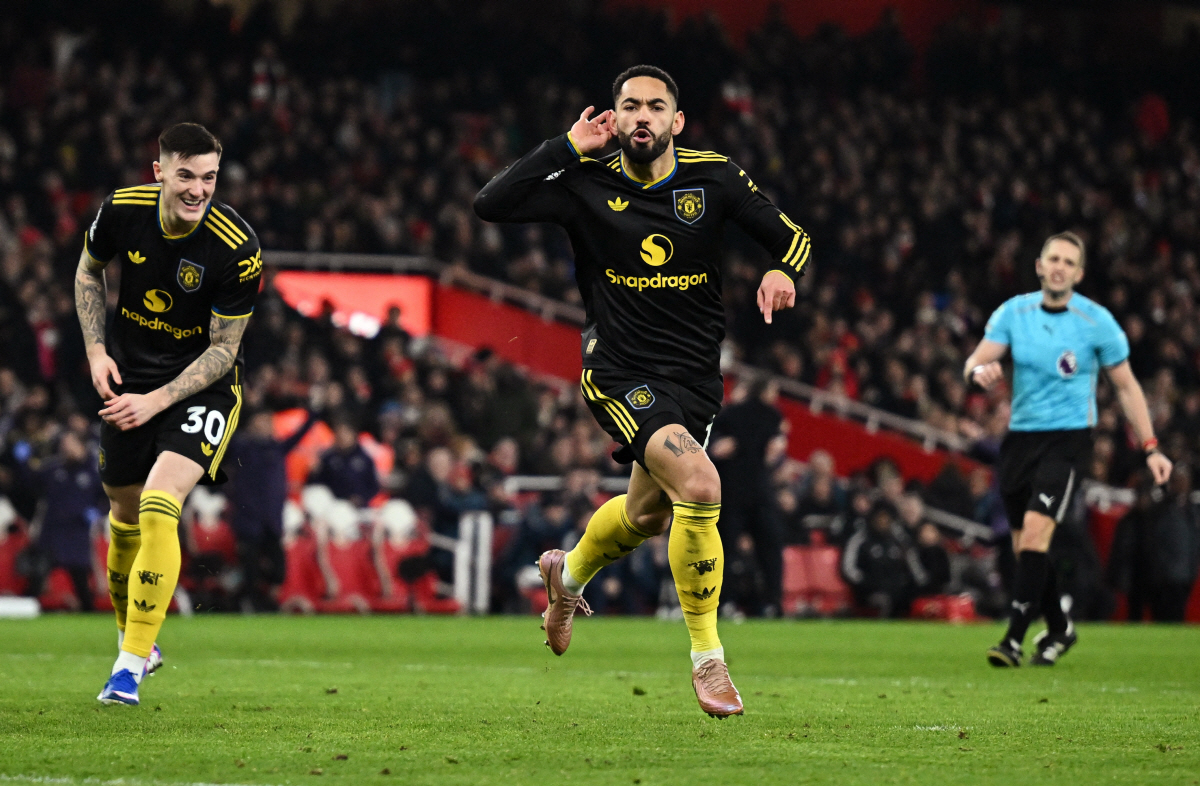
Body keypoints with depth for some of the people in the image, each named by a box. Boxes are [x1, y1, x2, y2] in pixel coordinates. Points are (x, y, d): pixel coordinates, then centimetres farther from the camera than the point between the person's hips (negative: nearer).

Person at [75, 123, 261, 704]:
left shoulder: (237, 248, -23)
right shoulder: (122, 210, -13)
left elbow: (224, 347, -15)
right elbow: (88, 271, 9)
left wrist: (156, 401, -22)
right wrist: (97, 349, -3)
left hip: (203, 384, -4)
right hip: (127, 379, 4)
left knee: (158, 509, -22)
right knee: (124, 514, 12)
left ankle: (132, 666, -17)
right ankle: (129, 634, 37)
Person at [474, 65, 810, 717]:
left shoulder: (714, 178, -2)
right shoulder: (585, 184, -7)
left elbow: (792, 238, 4)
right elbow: (490, 205, -15)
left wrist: (783, 272, -19)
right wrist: (568, 148, -16)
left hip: (696, 376, 5)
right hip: (621, 374, -5)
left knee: (647, 515, 22)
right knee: (699, 487, -27)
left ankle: (569, 572, 57)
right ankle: (707, 660, -14)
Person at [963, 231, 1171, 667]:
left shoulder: (1097, 321, -6)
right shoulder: (1013, 312, 1)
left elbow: (1126, 386, 2)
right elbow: (974, 363, -2)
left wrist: (1151, 448, -1)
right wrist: (979, 370, -28)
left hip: (1068, 436, -4)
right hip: (1020, 435, 4)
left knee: (1036, 530, -22)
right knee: (1023, 545, 8)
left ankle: (1015, 638, -20)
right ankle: (1059, 629, 30)